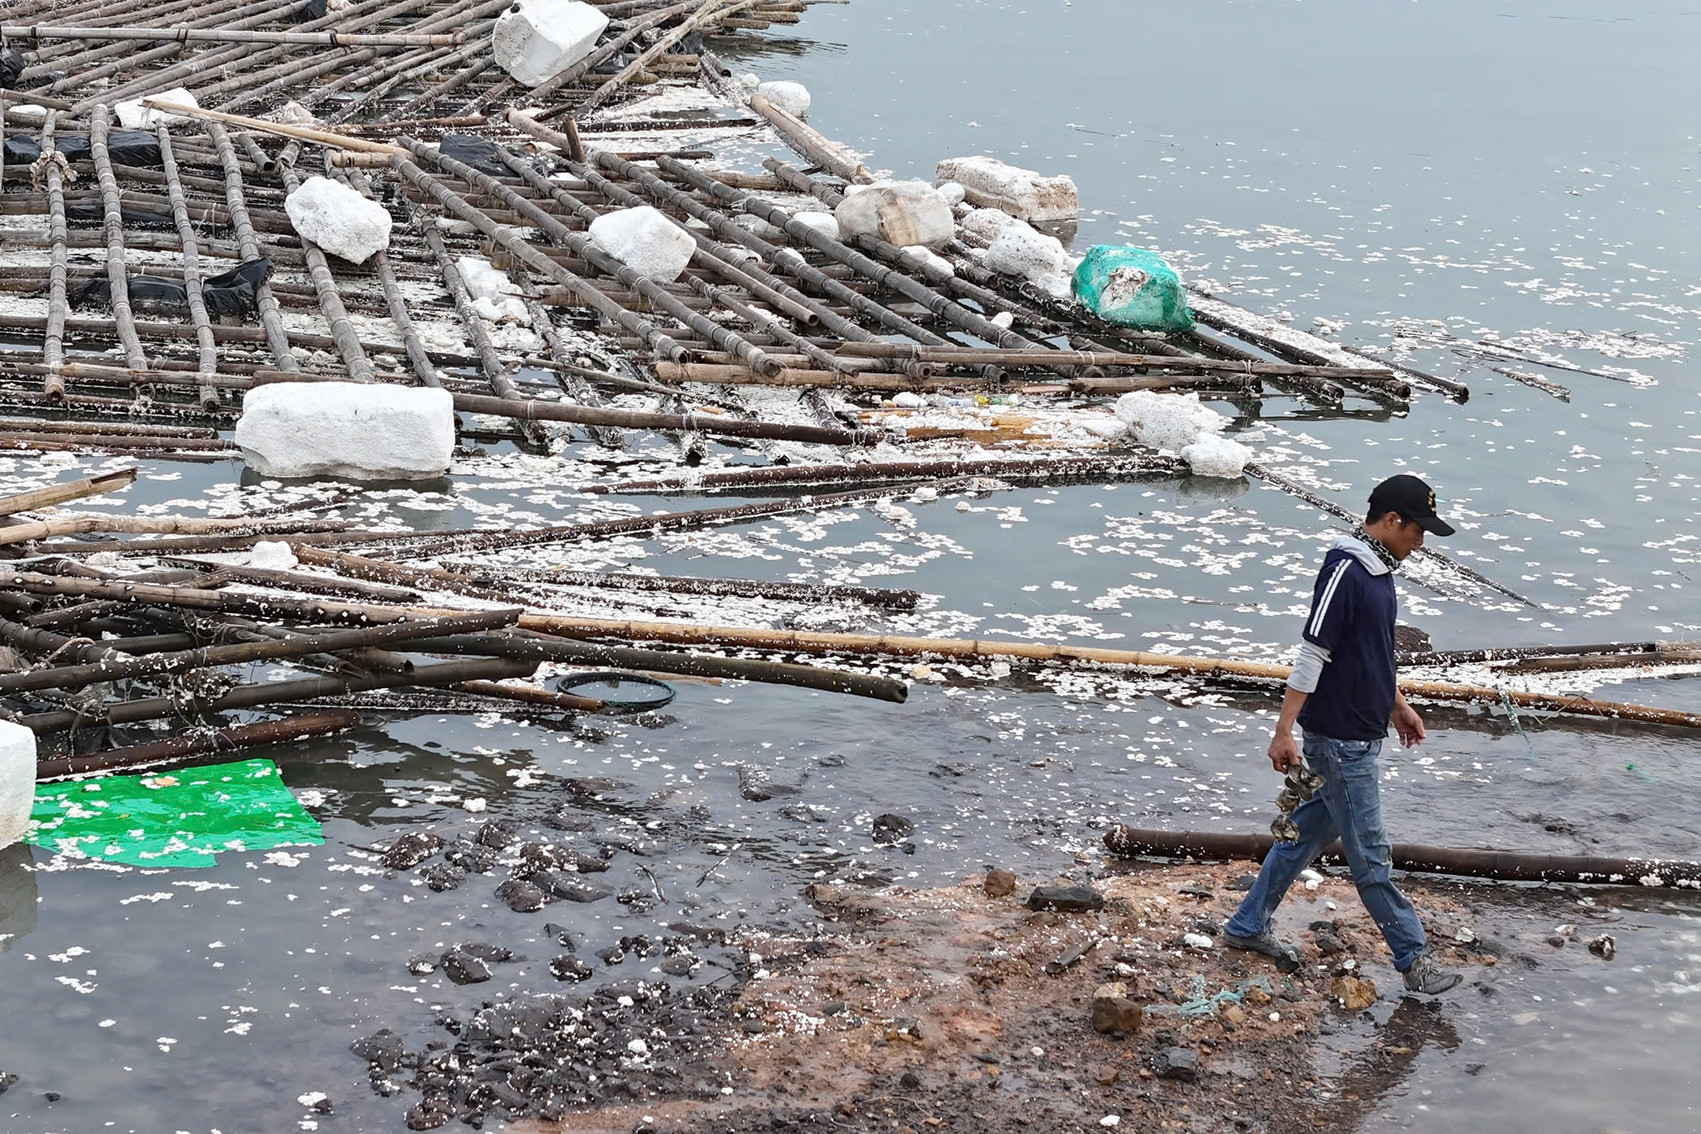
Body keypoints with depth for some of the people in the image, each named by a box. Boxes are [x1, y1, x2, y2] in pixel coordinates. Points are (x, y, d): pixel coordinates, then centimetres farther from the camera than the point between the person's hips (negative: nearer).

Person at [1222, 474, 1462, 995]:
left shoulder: (1378, 568, 10)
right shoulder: (1344, 570, -21)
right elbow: (1312, 654, -22)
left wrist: (1397, 704, 30)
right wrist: (1284, 732, -23)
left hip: (1361, 732, 10)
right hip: (1339, 739, -10)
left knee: (1311, 830, 17)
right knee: (1371, 855, 1)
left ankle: (1248, 926, 28)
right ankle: (1414, 957, 10)